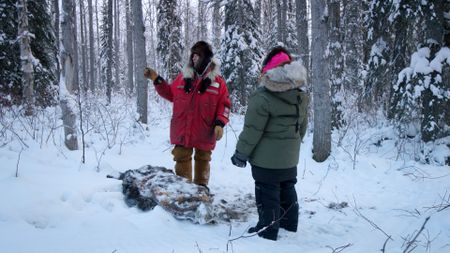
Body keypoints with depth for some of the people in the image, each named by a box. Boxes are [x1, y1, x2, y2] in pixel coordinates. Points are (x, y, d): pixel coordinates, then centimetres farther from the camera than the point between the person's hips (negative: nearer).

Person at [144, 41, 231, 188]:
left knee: (202, 160, 14)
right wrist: (156, 80, 7)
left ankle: (201, 187, 29)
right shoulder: (183, 77, 4)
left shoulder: (218, 81, -4)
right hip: (182, 131, 2)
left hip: (204, 132, -2)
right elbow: (170, 94, 15)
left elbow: (224, 104, -3)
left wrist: (220, 123, -15)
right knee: (182, 159, 7)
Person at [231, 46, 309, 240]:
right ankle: (290, 222, 35)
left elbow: (252, 130, -19)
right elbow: (302, 126, 13)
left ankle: (267, 230, 12)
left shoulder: (263, 97, -21)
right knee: (287, 188, 21)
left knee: (267, 193, 3)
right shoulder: (301, 95, 2)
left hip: (266, 157, -7)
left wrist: (241, 153, -8)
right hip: (290, 156, 7)